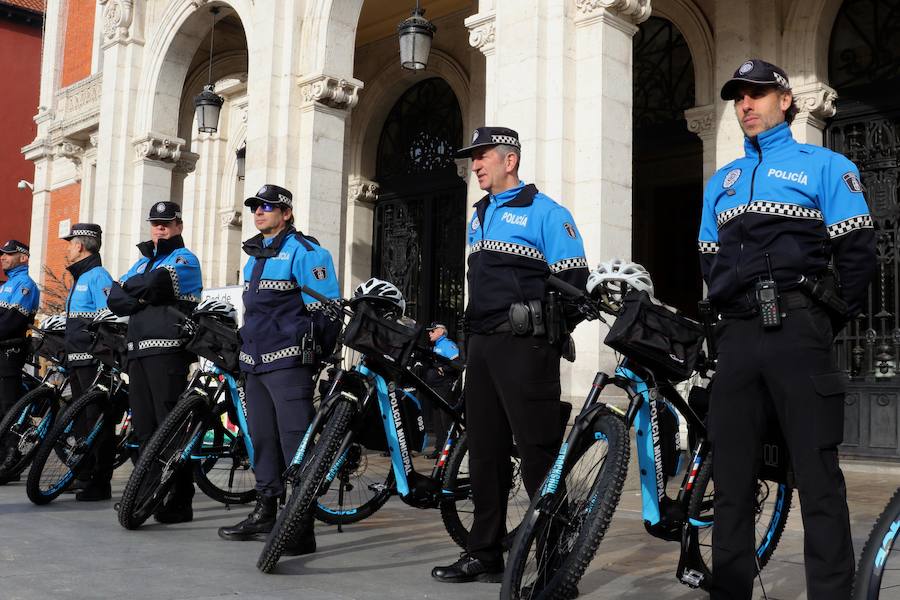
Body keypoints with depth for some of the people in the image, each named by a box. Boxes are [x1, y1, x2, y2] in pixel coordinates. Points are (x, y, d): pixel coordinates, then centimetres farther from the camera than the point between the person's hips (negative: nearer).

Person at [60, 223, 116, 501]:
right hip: (77, 361, 10)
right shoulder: (79, 277, 21)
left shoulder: (97, 275, -10)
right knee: (81, 418, 14)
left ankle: (101, 483, -4)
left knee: (98, 418, -7)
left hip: (94, 360, -10)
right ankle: (84, 475, 23)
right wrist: (69, 356, 24)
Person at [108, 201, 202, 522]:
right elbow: (115, 299, 12)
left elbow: (155, 283, -17)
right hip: (138, 350, 7)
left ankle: (180, 502, -7)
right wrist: (143, 297, -6)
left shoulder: (184, 259, 3)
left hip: (168, 350, -7)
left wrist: (130, 286, 3)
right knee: (144, 426, 8)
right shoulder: (142, 261, 25)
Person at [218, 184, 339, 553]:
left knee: (295, 442, -10)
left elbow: (323, 310, -10)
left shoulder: (303, 252, -6)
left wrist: (318, 354, -13)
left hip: (288, 360, -9)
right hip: (255, 362, 9)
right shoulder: (254, 255, 21)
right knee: (262, 440, 14)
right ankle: (265, 514, 24)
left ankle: (300, 526, -8)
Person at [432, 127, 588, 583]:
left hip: (525, 346, -8)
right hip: (482, 345, 8)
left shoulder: (544, 212, -4)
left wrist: (538, 318, -14)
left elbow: (572, 278, -9)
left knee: (538, 451, -7)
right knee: (485, 450, 11)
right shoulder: (479, 216, 20)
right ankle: (485, 554, 20)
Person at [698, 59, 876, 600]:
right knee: (731, 474, 6)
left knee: (818, 476, -5)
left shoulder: (824, 165, 5)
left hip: (797, 332, -5)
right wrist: (729, 315, 12)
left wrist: (829, 325, 1)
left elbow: (857, 254, 0)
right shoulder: (722, 181, 20)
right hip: (737, 337, 5)